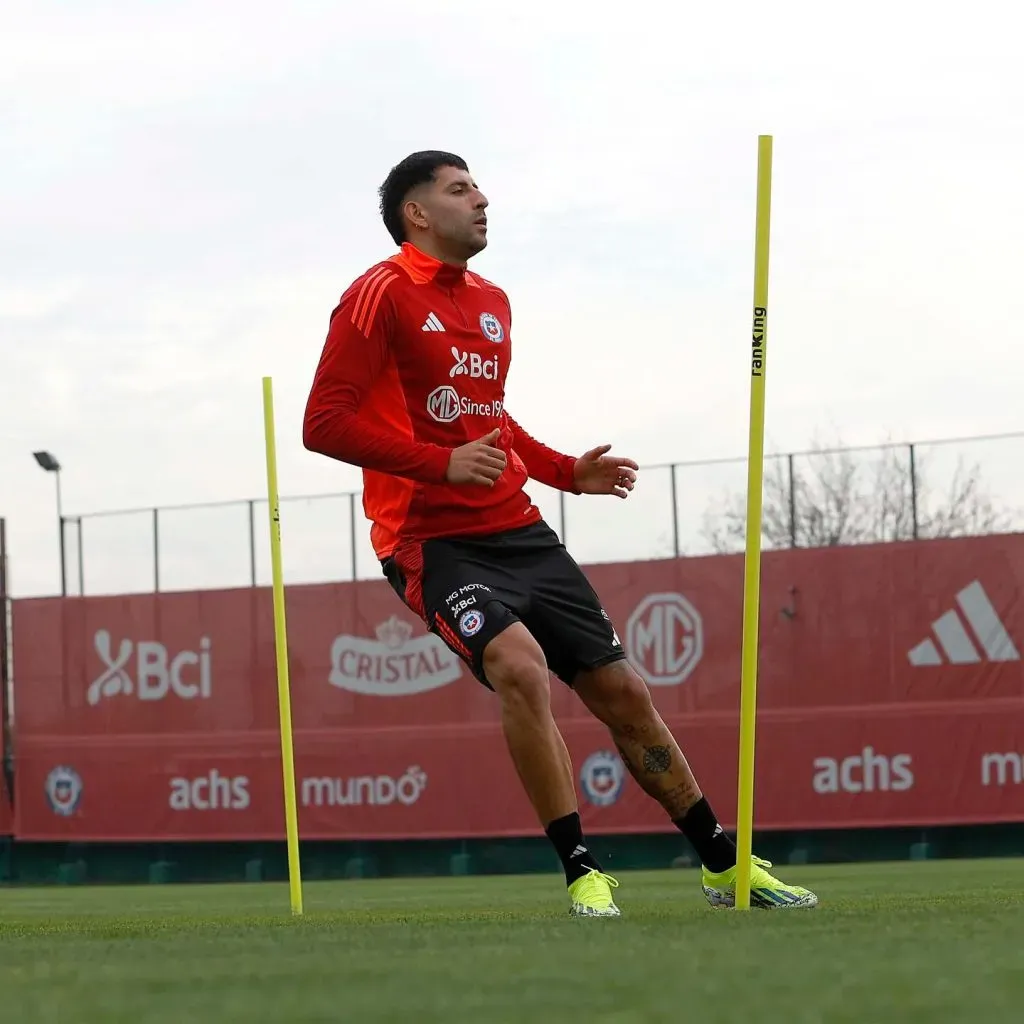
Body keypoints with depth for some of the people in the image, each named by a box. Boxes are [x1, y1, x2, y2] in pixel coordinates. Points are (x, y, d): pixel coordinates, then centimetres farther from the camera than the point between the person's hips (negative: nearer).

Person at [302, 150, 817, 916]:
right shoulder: (382, 295, -8)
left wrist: (570, 472, 16)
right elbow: (324, 423, -15)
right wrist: (442, 463, -23)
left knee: (622, 692, 7)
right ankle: (580, 870, -19)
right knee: (520, 666, -30)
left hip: (519, 531, 7)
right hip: (434, 542, -7)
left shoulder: (492, 302, 16)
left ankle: (725, 865, 20)